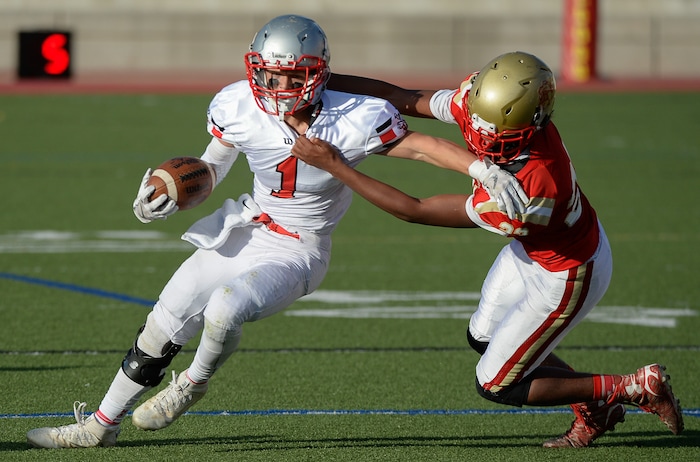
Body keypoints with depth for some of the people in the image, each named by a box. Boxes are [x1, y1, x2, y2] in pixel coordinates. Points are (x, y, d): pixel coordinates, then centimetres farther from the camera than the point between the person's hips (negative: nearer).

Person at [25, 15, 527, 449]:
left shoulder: (353, 122, -26)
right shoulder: (239, 109, -14)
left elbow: (424, 146, -19)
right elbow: (214, 164, 5)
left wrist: (486, 169, -31)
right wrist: (174, 195, -11)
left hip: (297, 252, -4)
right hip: (245, 229, 4)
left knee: (224, 310, -31)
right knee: (162, 328, 10)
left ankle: (194, 383, 4)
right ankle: (102, 424, 31)